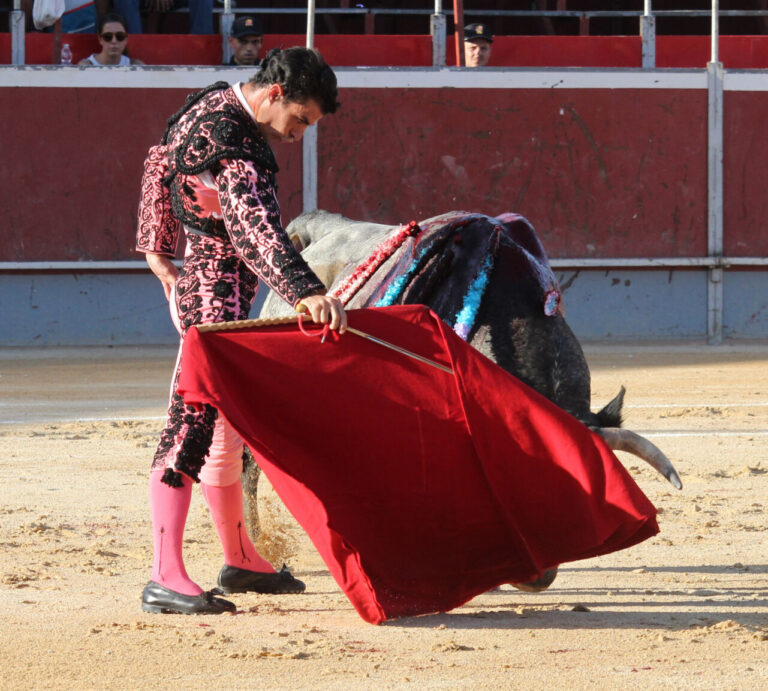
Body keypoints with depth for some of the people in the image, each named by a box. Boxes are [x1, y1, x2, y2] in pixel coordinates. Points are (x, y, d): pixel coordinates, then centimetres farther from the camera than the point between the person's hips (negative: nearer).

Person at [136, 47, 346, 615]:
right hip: (213, 298, -11)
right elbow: (257, 230, -39)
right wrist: (305, 292, -51)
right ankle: (165, 579, -20)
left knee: (225, 427, 18)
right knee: (193, 424, -14)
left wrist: (157, 246, 28)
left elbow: (160, 164, 21)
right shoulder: (233, 148, -25)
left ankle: (240, 561, 30)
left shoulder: (211, 102, 7)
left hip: (190, 285, 11)